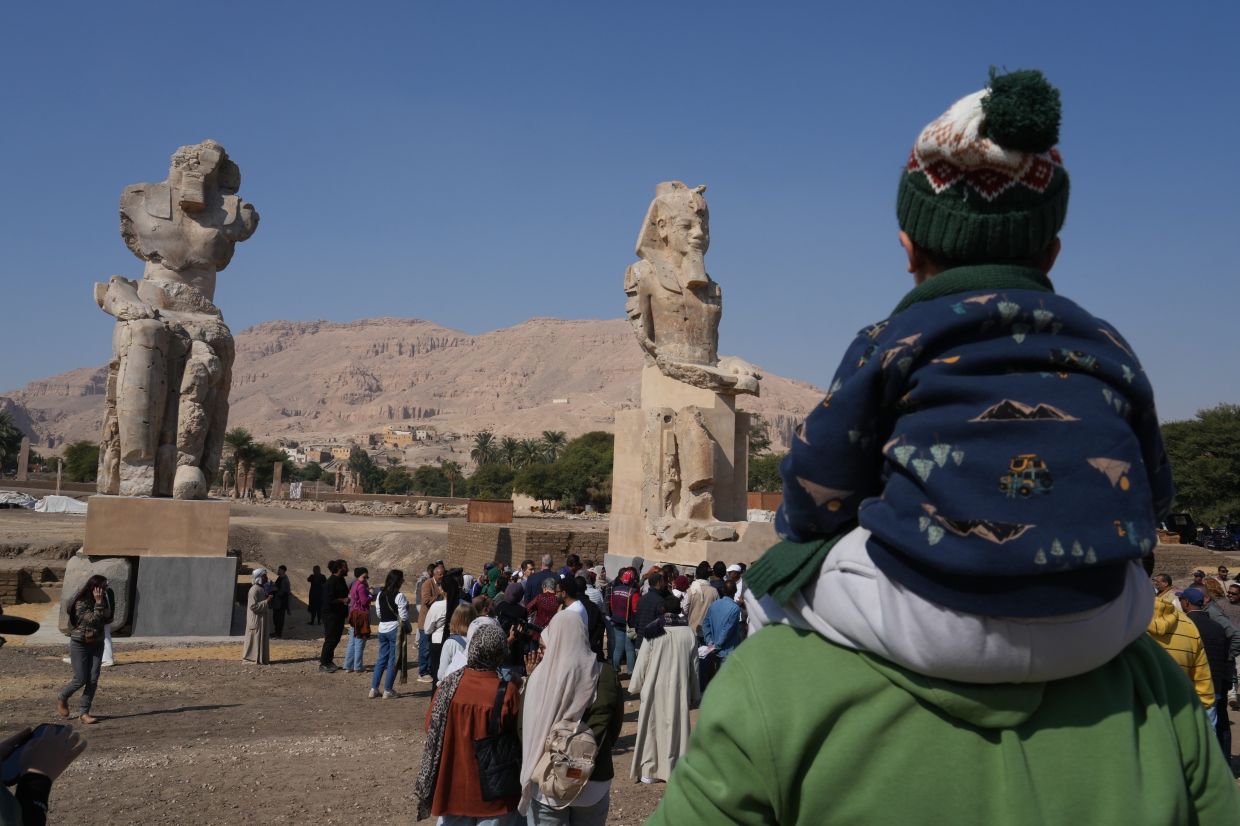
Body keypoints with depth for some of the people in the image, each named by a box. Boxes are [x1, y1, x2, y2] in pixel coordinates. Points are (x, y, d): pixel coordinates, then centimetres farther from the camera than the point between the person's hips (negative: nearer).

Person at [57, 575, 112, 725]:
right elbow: (93, 620, -24)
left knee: (93, 680, -2)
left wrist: (107, 614, -8)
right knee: (80, 679, -3)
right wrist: (98, 604, -24)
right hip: (80, 644, -6)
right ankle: (62, 698, 26)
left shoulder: (102, 600, 5)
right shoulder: (81, 603, -15)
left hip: (96, 644, 6)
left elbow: (108, 619, 12)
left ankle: (84, 712, 4)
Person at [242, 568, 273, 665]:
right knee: (256, 638, -3)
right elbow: (253, 606, -24)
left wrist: (269, 600, 6)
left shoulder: (262, 588, 10)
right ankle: (255, 659, 3)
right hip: (256, 619, -10)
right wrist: (266, 601, -23)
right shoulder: (254, 590, -19)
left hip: (261, 618, 10)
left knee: (261, 638, 13)